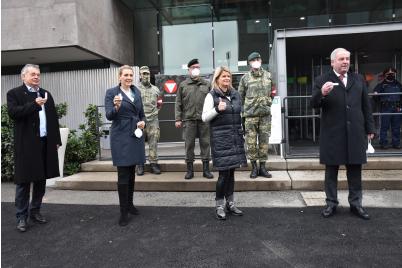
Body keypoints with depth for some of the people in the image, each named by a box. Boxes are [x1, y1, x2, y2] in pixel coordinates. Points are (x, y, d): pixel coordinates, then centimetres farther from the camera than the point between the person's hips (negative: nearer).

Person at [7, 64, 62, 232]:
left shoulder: (46, 94, 14)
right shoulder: (14, 93, 0)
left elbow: (53, 118, 13)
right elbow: (13, 113, -15)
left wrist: (56, 140, 9)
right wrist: (34, 104, -23)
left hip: (45, 143, 5)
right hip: (26, 145, -5)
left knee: (41, 179, 12)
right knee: (23, 181, 2)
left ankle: (35, 211, 26)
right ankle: (21, 217, 13)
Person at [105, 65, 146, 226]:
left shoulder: (137, 92, 11)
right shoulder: (111, 92, -4)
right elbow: (109, 116, -13)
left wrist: (143, 122, -4)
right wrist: (116, 107, -32)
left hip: (135, 136, 5)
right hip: (121, 137, -5)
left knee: (132, 172, 13)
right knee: (123, 174, -5)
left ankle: (130, 204, 28)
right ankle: (123, 212, 4)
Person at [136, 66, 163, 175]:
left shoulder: (155, 89, 12)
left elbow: (159, 104, 23)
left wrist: (154, 112, 13)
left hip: (153, 120, 3)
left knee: (153, 143, 3)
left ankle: (153, 163, 11)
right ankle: (140, 164, 10)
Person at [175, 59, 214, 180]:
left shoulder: (207, 84, 11)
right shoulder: (183, 85, 9)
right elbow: (178, 103, 7)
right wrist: (178, 119, 0)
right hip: (188, 119, 0)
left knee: (205, 143, 4)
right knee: (189, 145, 3)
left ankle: (206, 169, 13)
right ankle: (189, 169, 14)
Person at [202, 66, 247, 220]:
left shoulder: (235, 94, 14)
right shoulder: (212, 96, -3)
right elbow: (204, 118, -5)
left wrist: (241, 133, 20)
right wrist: (217, 109, -21)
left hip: (235, 138, 5)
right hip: (220, 138, -5)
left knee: (231, 171, 10)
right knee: (224, 172, -5)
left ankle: (230, 203, 23)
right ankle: (219, 205, 10)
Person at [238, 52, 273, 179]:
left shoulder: (268, 76, 10)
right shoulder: (245, 78, 3)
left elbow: (272, 92, 22)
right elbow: (240, 96, 6)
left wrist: (268, 103, 15)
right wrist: (242, 112, 3)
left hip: (265, 114, 2)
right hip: (250, 114, -2)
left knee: (264, 141, 6)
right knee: (251, 142, -1)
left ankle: (262, 167, 15)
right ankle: (254, 167, 12)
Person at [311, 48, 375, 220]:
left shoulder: (359, 79, 13)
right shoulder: (322, 81, 2)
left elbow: (366, 106, 14)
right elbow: (314, 104, -5)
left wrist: (370, 128, 10)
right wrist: (321, 93, -25)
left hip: (355, 133, 3)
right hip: (332, 134, -3)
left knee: (355, 170, 9)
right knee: (331, 170, 5)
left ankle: (356, 203, 22)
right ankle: (331, 203, 17)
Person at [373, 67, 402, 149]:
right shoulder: (381, 85, 9)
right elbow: (376, 94, 1)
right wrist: (375, 94, -22)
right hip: (386, 108, -3)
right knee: (384, 126, -5)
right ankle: (383, 143, 0)